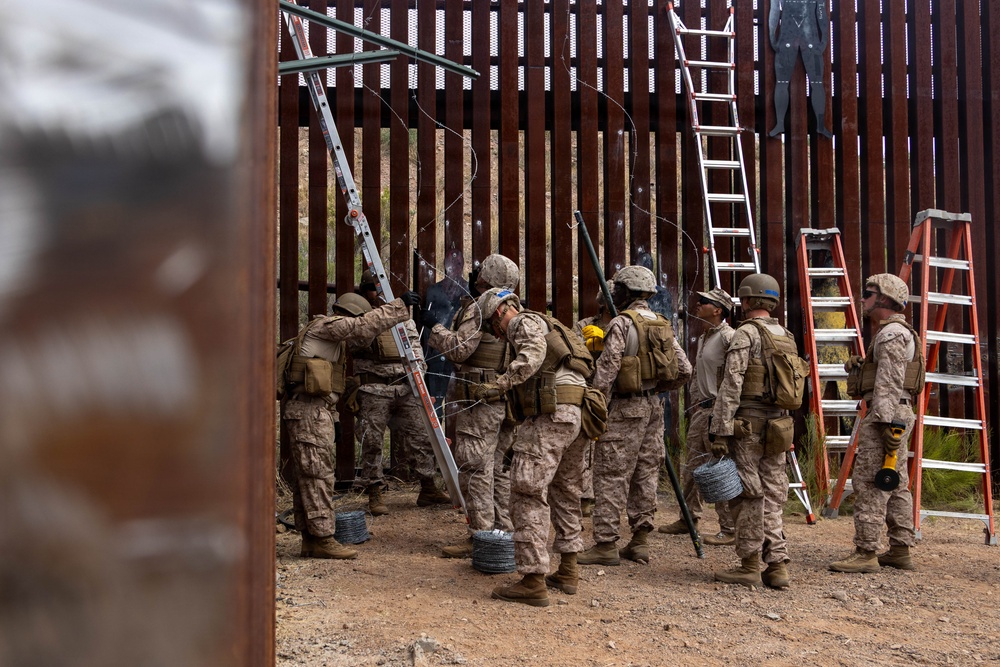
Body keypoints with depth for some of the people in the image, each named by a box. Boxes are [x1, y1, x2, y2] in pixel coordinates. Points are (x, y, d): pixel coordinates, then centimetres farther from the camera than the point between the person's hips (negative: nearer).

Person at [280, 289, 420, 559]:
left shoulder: (327, 333, 23)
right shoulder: (326, 325, -8)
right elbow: (366, 326, -18)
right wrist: (400, 305, -14)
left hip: (314, 412, 11)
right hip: (309, 411, -11)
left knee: (307, 476, 10)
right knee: (317, 473, -8)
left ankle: (310, 539, 13)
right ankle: (322, 538, -6)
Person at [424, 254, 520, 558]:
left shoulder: (478, 309, -12)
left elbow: (458, 349, -18)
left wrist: (435, 327, -5)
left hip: (479, 402, -9)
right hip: (507, 400, 9)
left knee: (475, 469, -5)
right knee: (499, 468, 14)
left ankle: (481, 536, -5)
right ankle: (504, 531, 19)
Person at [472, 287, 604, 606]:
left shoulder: (526, 322, 2)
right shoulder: (549, 328, 30)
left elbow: (532, 356, -19)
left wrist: (499, 385, -25)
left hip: (551, 414, -10)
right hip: (576, 415, 10)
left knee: (528, 493, -9)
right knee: (564, 492, 20)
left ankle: (533, 582, -12)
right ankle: (568, 572, 29)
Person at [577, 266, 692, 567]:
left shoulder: (622, 324, -12)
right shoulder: (662, 325, 11)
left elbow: (606, 370, -17)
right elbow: (684, 370, 11)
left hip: (624, 408, -8)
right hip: (653, 407, 8)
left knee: (611, 477, -4)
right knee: (645, 474, 11)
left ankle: (606, 544, -5)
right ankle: (641, 542, 14)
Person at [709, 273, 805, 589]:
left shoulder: (746, 335, -11)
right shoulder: (787, 338, 13)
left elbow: (731, 387, -17)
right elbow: (793, 388, 17)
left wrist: (720, 431, -17)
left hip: (747, 425, -7)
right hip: (778, 428, 7)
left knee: (747, 498, -1)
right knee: (772, 497, 10)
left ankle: (749, 567, 3)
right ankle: (777, 565, 8)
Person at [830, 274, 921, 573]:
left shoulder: (892, 334, -13)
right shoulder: (897, 333, 22)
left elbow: (889, 383, -21)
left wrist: (887, 424, -25)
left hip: (885, 415, -11)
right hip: (898, 415, 11)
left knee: (869, 482, -11)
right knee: (896, 484, 12)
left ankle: (865, 553, -12)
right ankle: (900, 550, 16)